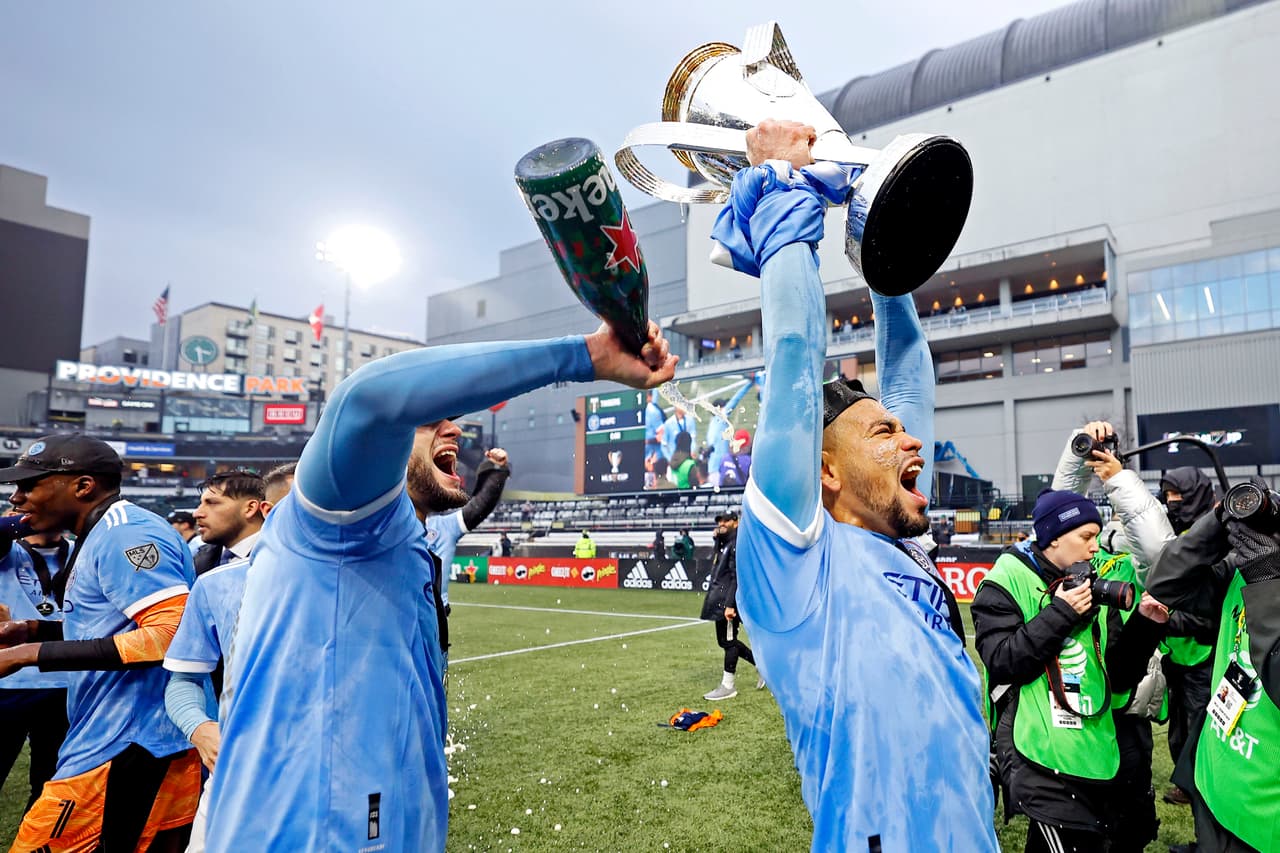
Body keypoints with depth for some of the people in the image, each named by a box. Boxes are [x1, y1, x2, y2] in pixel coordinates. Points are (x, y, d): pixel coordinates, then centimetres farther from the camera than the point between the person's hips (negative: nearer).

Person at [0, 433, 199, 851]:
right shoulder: (102, 536, 17)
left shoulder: (125, 534, -14)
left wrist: (35, 653, -21)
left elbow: (172, 633, -25)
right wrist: (37, 630, 12)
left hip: (125, 752, -9)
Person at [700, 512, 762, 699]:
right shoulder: (724, 544, 18)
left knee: (728, 641, -1)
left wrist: (730, 604, -25)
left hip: (728, 601, -10)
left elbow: (737, 577, -21)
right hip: (720, 601, 10)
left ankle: (728, 686, 9)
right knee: (725, 641, 15)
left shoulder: (737, 545, -13)